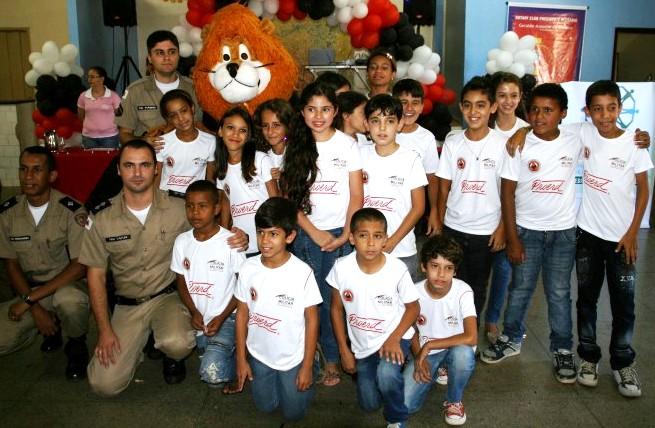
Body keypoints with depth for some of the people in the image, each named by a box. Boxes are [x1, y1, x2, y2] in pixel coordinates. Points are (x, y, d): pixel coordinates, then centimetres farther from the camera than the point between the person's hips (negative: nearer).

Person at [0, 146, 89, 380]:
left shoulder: (71, 211, -16)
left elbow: (79, 266, -19)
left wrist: (29, 299, -21)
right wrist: (36, 309, -11)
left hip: (66, 284, -4)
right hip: (29, 289, 4)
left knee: (70, 300, -38)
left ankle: (77, 345, -4)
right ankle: (51, 326, 13)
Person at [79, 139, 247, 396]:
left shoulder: (179, 209, -8)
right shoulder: (102, 218, -5)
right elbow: (96, 276, 1)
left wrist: (236, 240, -21)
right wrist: (104, 329, -4)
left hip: (167, 297, -1)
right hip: (126, 305, 2)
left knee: (177, 343, -34)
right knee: (104, 384, -10)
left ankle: (172, 356, 7)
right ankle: (137, 344, 22)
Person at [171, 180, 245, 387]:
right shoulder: (182, 241, 1)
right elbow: (181, 281, 9)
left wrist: (221, 318, -14)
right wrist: (194, 312, -6)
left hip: (225, 318, -5)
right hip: (197, 318, 5)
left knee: (213, 375, -19)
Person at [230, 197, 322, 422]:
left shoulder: (303, 272, -23)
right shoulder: (249, 268, -14)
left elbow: (312, 320, -14)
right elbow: (242, 313, -2)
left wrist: (307, 366, -9)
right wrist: (241, 358, 2)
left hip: (293, 358, -3)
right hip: (259, 355, 3)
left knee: (293, 413, 13)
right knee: (265, 407, 20)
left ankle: (305, 378, 38)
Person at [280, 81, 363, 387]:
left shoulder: (347, 145, 1)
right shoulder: (295, 147, 3)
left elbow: (357, 196, 1)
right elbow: (288, 197, 1)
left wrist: (345, 235, -8)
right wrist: (315, 234, -7)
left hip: (338, 234, -1)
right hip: (305, 234, 1)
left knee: (334, 299, -1)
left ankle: (332, 358, 16)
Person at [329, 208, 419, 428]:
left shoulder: (397, 269, -23)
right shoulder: (341, 267, -18)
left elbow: (413, 307, -8)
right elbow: (336, 308, -4)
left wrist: (394, 339, -20)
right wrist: (344, 350, -2)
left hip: (393, 338, -3)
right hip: (362, 344, 3)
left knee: (386, 375, -33)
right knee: (369, 404, 11)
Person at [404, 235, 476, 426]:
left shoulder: (463, 292, -24)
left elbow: (471, 338, -34)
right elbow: (412, 331, 2)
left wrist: (429, 345, -29)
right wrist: (419, 358, -15)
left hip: (455, 347, -1)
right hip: (425, 352, 2)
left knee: (464, 354, -39)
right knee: (405, 405, -15)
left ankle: (454, 401, -6)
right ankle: (437, 370, 16)